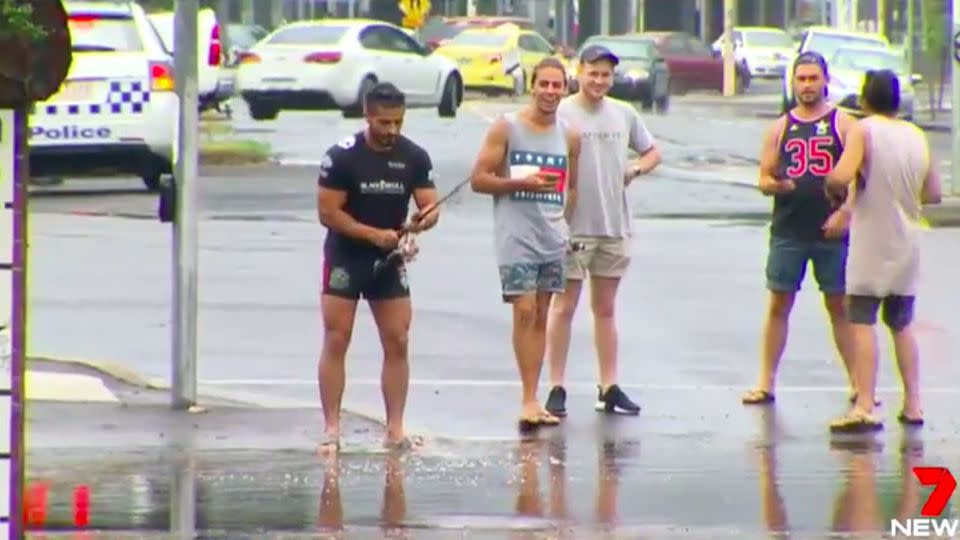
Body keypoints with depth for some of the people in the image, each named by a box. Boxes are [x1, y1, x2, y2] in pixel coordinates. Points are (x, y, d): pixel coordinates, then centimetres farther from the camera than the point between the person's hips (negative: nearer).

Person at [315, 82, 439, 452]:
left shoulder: (414, 157, -1)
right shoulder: (342, 156, -12)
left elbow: (431, 208, -1)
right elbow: (328, 213, -13)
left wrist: (422, 221, -26)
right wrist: (374, 234, -21)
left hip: (390, 260, 3)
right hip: (345, 258, -3)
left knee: (397, 343, 0)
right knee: (336, 342, -5)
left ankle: (395, 429, 5)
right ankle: (331, 428, -2)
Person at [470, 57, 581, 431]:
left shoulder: (569, 137, 10)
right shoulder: (506, 128, -4)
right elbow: (478, 179, -6)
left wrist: (565, 224, 12)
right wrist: (521, 183, -16)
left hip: (553, 237, 5)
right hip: (516, 235, -5)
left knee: (541, 316, 7)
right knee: (524, 310, -14)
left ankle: (533, 402, 12)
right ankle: (529, 400, -15)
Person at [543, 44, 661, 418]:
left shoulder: (624, 114, 9)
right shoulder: (561, 114, -7)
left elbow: (652, 152, 21)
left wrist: (636, 169, 0)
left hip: (614, 226, 5)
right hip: (573, 226, -5)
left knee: (606, 309, 12)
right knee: (564, 307, -1)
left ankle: (609, 388, 17)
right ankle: (556, 388, 2)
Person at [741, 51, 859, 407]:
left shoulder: (842, 123, 2)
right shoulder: (780, 128, 9)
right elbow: (764, 180, 7)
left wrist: (845, 212, -17)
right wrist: (776, 185, -17)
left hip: (832, 230, -2)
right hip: (788, 230, 2)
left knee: (840, 305, 3)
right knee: (778, 304, 3)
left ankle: (857, 384, 9)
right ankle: (766, 383, 8)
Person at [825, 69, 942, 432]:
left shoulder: (864, 130, -11)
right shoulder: (917, 136, 7)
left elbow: (841, 177, -24)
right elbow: (933, 192, 12)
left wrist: (829, 184, -3)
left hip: (871, 242, -6)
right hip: (906, 243, 6)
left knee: (862, 322, -5)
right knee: (902, 325, 16)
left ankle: (864, 408, -13)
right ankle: (913, 405, 16)